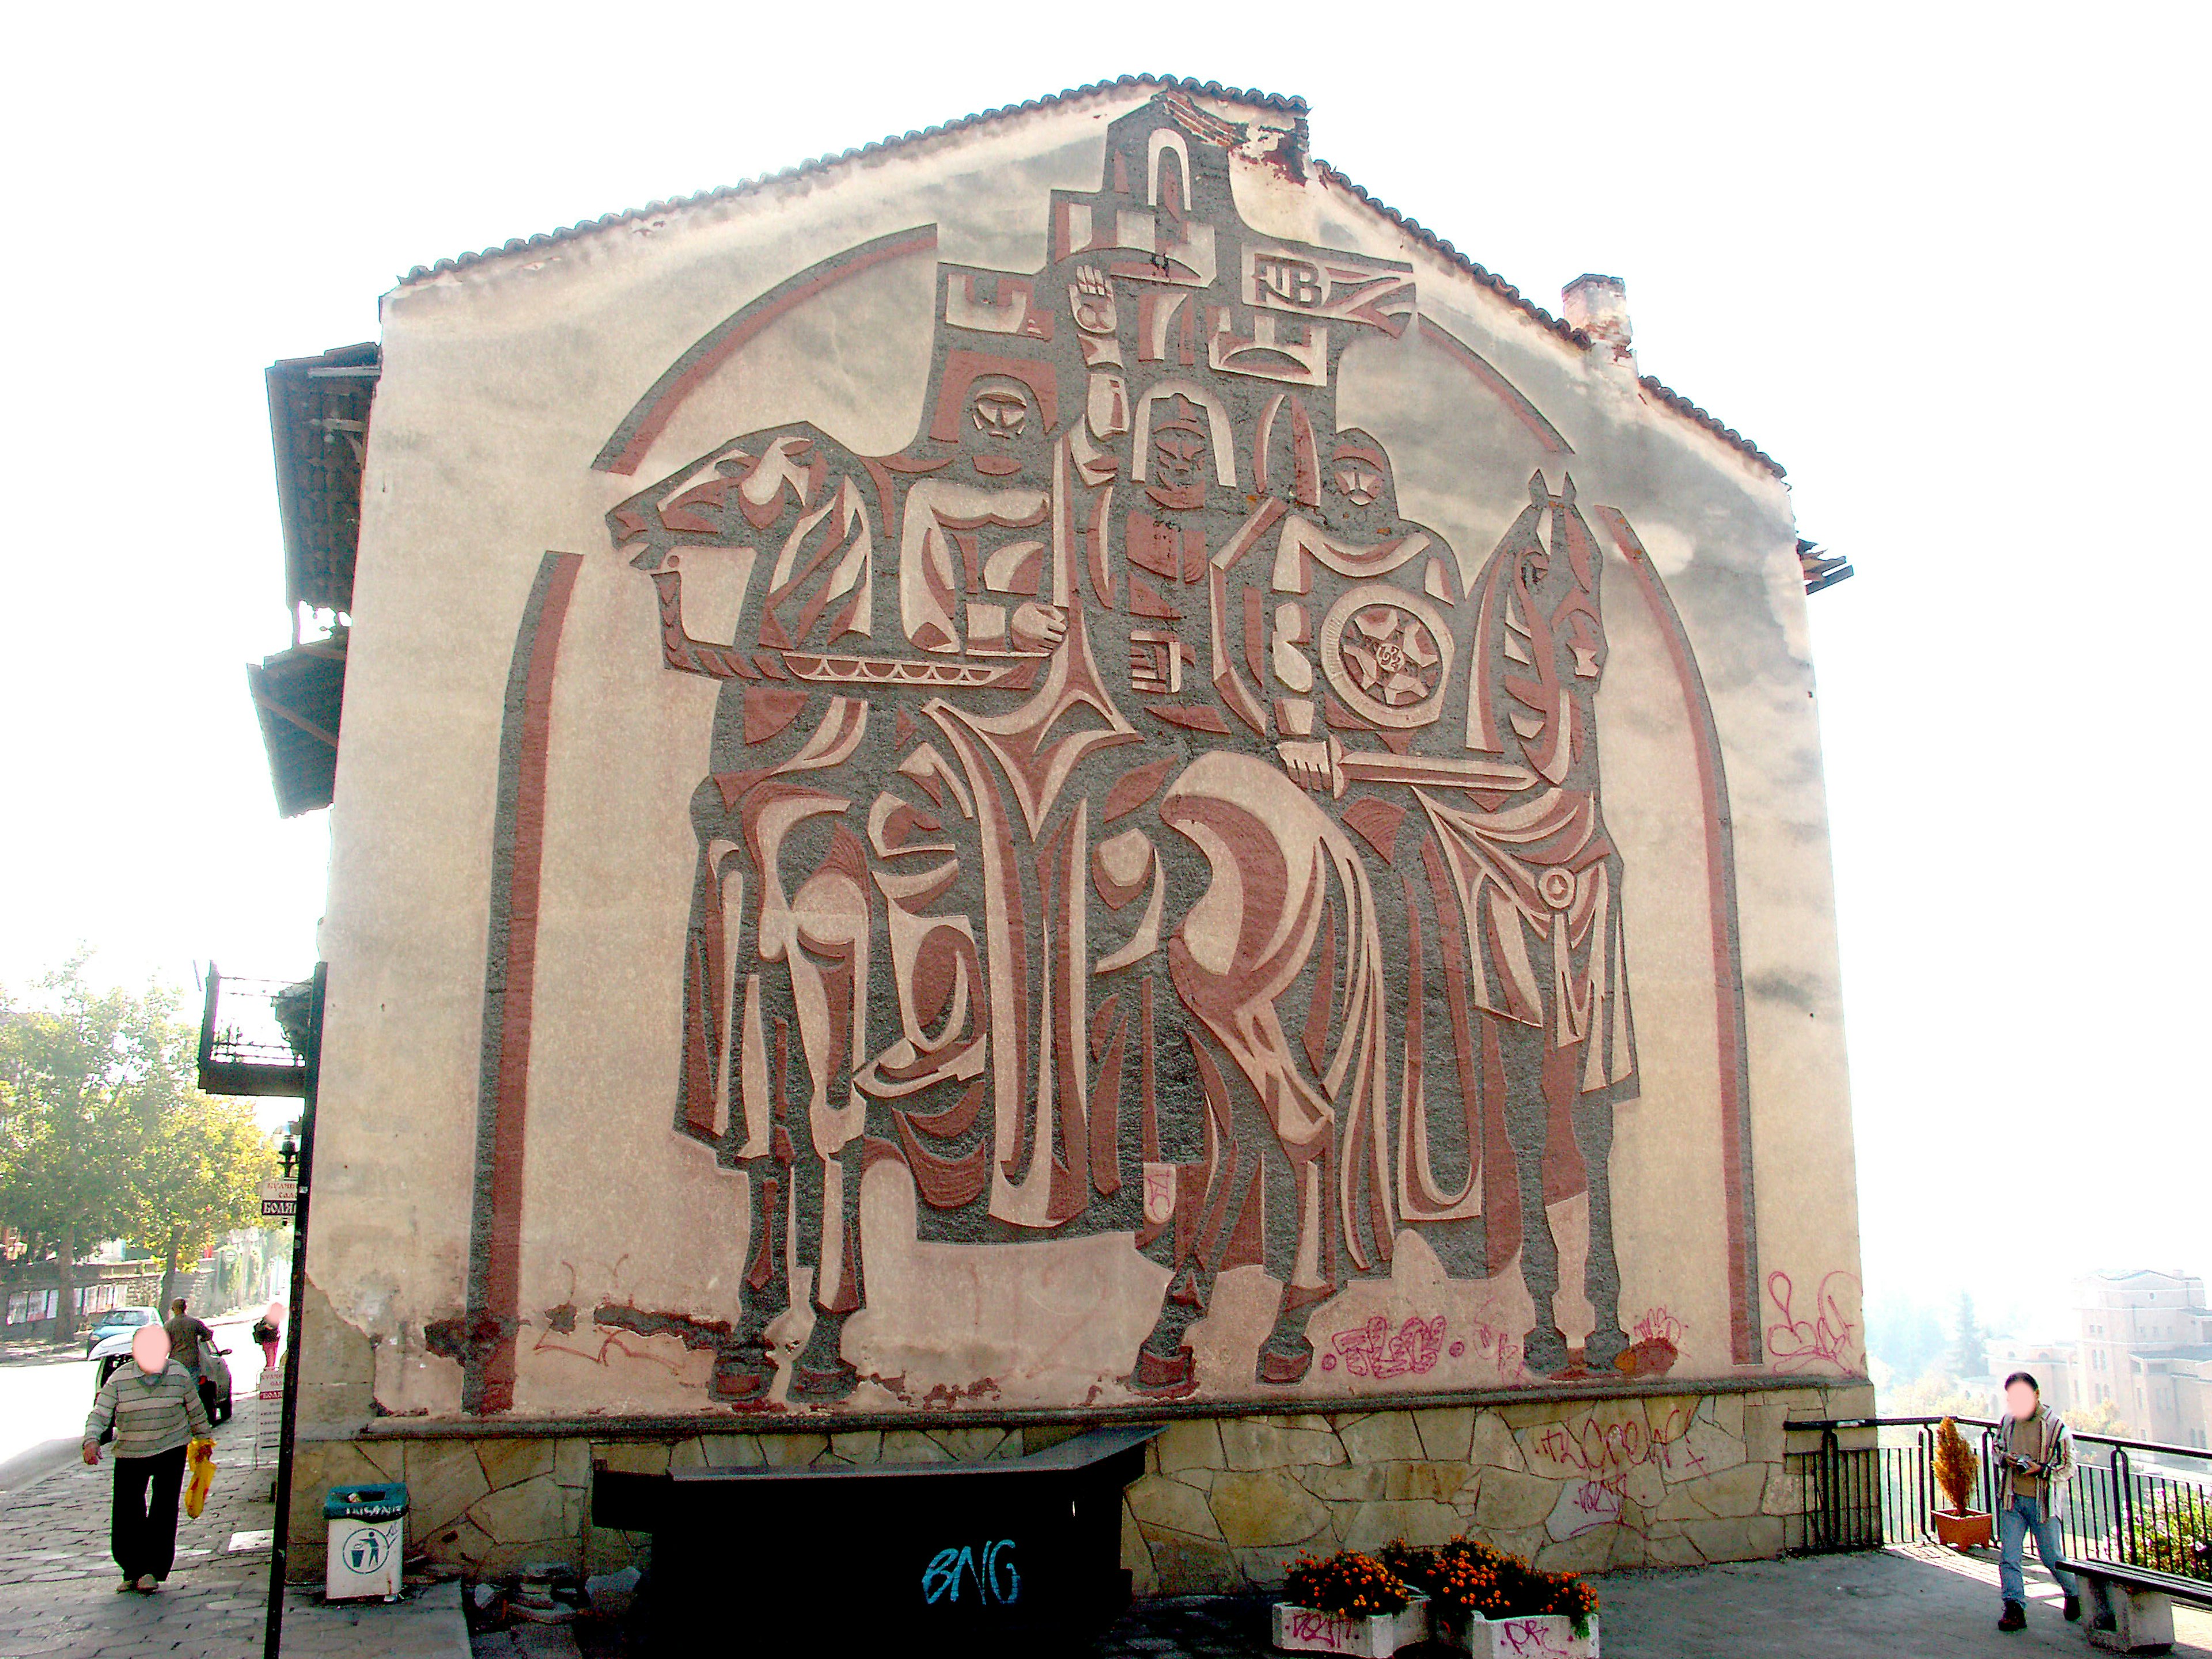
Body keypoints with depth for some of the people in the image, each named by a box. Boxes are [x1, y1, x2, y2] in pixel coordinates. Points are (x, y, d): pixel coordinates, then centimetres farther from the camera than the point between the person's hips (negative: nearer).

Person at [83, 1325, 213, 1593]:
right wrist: (91, 1440, -28)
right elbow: (99, 1415, -9)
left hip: (171, 1451, -1)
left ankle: (153, 1571, 0)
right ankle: (134, 1571, 20)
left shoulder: (179, 1375, -4)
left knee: (164, 1510, -7)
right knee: (127, 1513, 2)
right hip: (130, 1454, 1)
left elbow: (196, 1410, 9)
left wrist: (204, 1438, 17)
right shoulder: (119, 1379, -7)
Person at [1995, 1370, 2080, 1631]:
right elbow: (1997, 1449, 19)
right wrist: (2005, 1459, -3)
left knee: (2052, 1557, 8)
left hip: (2043, 1502, -4)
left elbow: (2069, 1467, -5)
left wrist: (2041, 1470, -19)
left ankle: (2075, 1594, 35)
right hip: (2012, 1500, 4)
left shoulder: (2056, 1426, -10)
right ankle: (2014, 1608, -1)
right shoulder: (2007, 1421, 4)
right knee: (2008, 1555, -4)